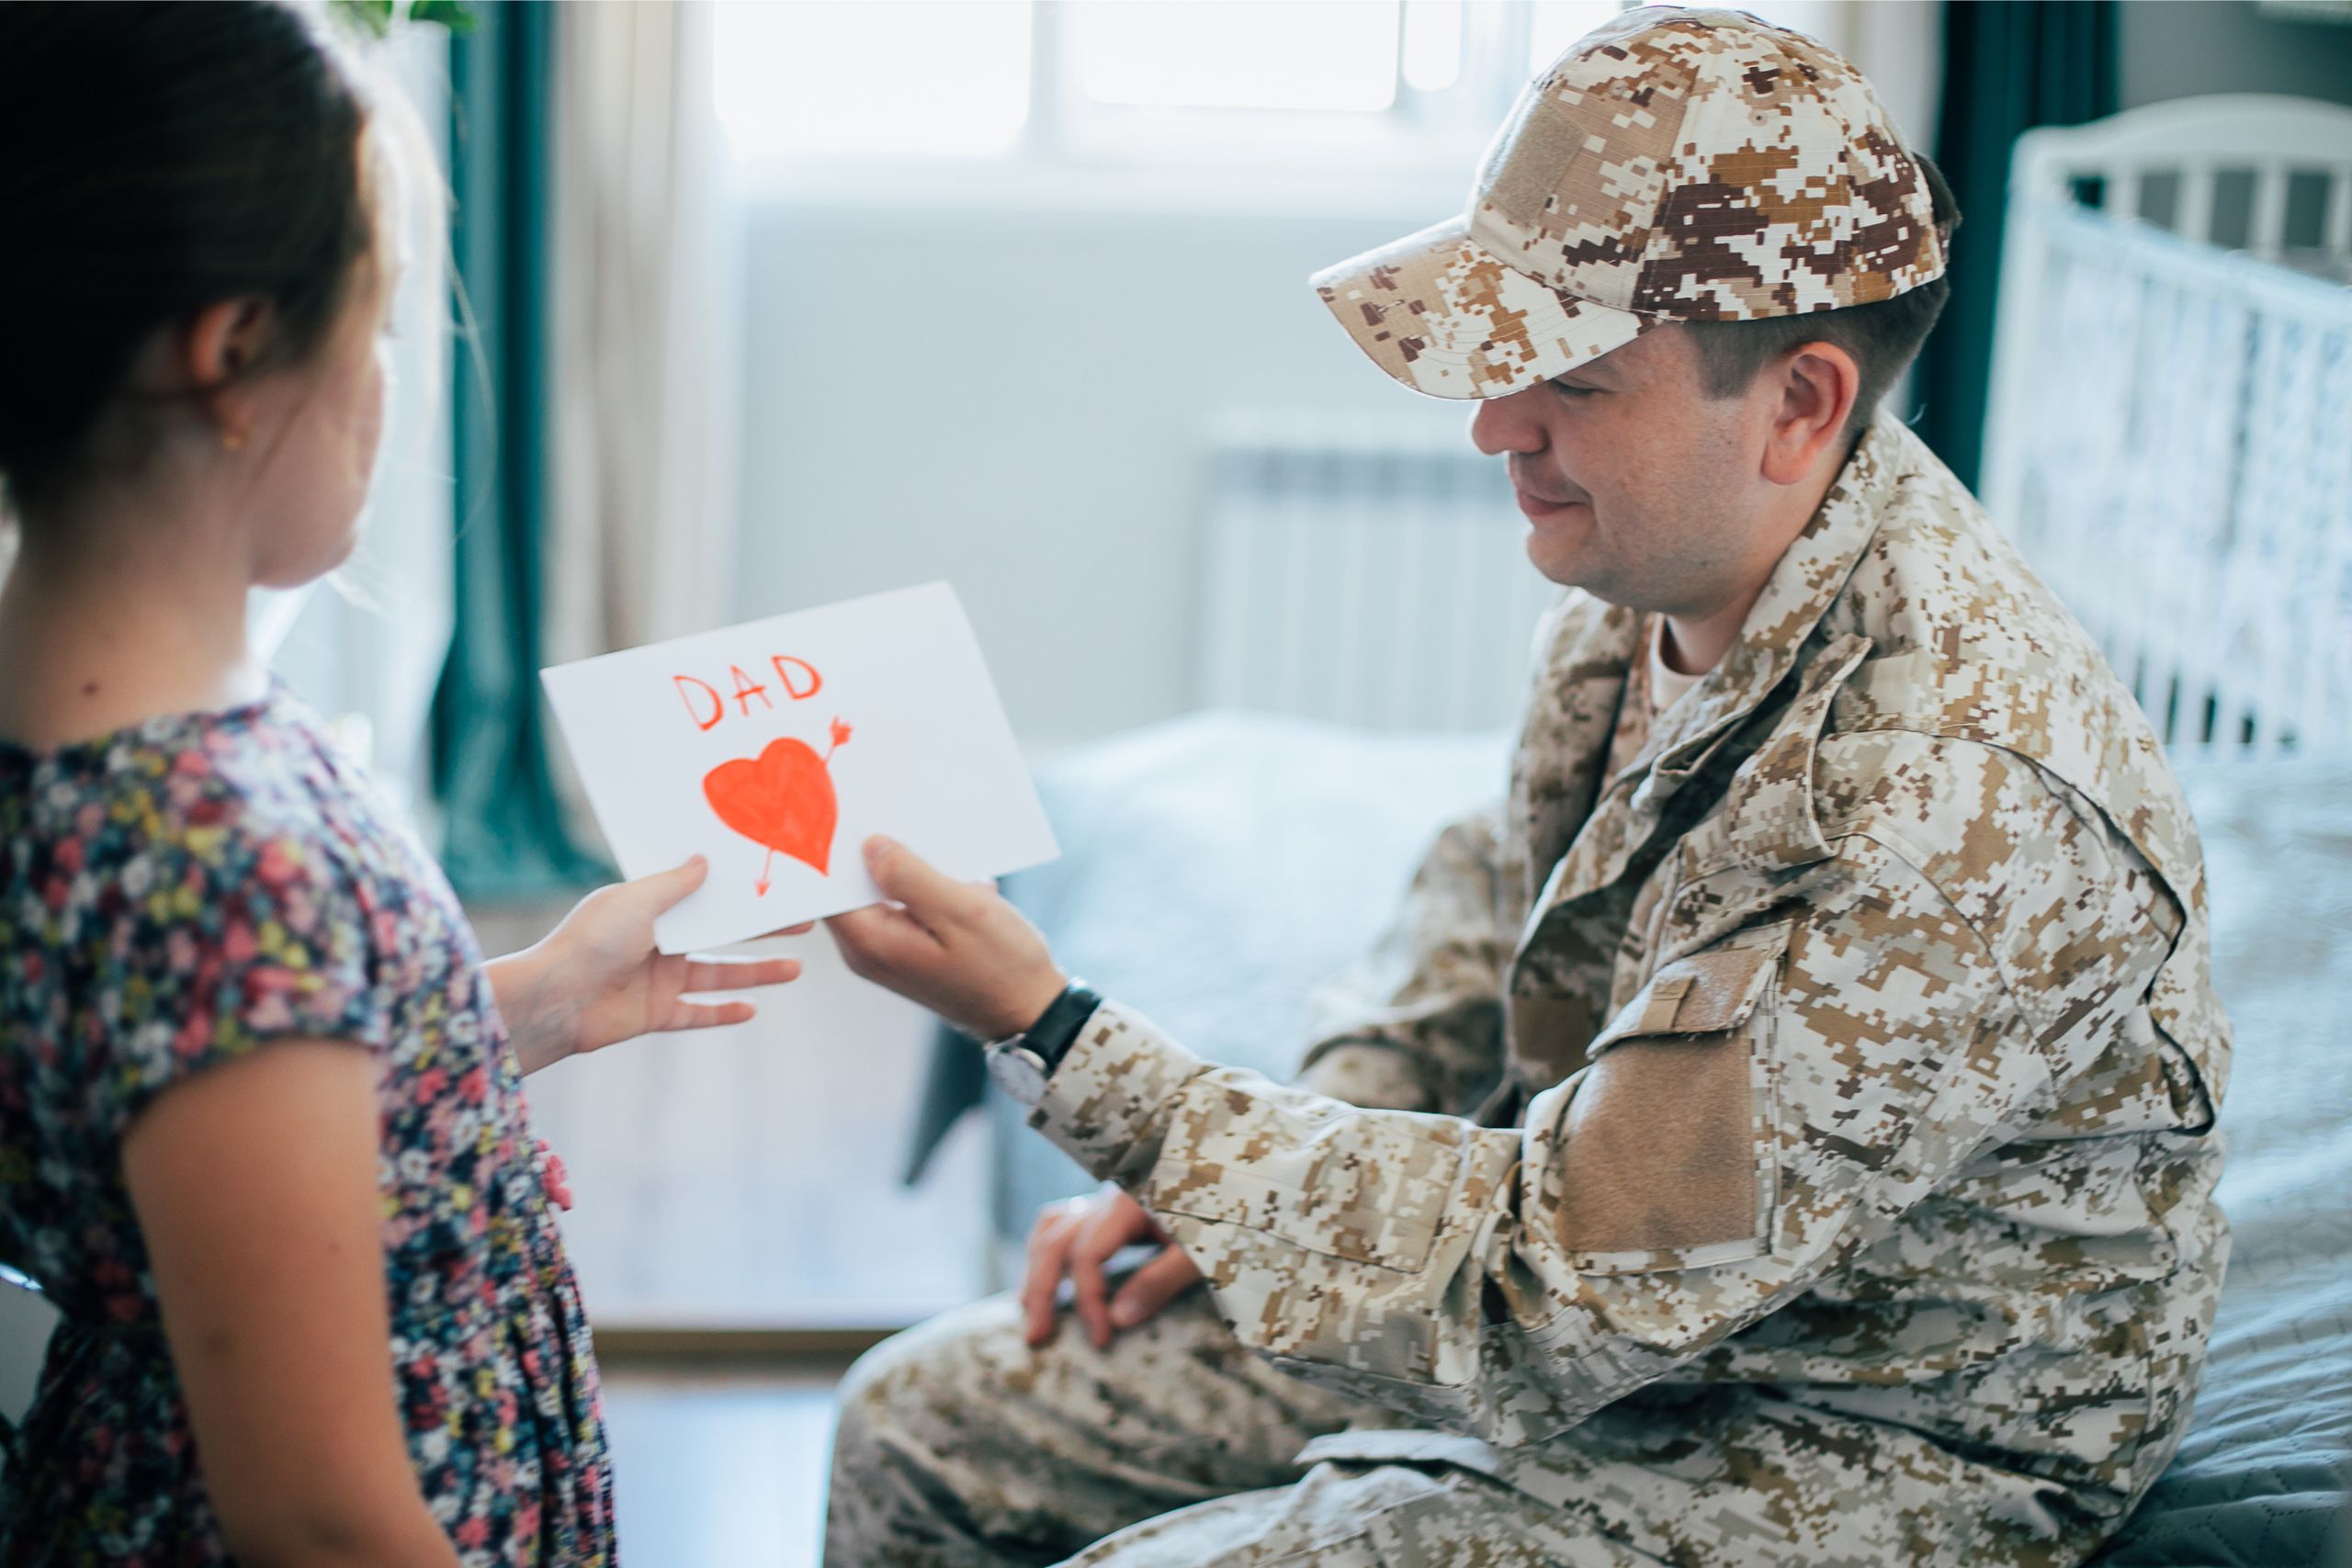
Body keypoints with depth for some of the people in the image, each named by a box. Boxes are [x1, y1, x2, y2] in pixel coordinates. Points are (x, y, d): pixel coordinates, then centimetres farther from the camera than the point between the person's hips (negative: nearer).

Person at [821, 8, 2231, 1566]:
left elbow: (1553, 1302, -31)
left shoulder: (1961, 800, -33)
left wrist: (1051, 1032, -29)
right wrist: (1257, 1166, 1)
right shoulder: (1662, 581, -6)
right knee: (920, 1426, 6)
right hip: (1622, 1292, 8)